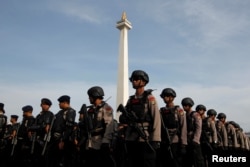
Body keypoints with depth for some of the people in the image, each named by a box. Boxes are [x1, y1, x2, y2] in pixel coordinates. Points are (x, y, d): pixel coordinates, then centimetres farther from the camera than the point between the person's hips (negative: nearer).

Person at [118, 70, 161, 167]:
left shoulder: (149, 98, -3)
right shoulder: (130, 100, 14)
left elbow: (156, 119, -9)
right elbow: (123, 117, 19)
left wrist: (155, 140, -16)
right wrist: (122, 122, -5)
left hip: (145, 140, -6)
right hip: (130, 140, 6)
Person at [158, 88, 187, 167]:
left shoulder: (179, 110, -1)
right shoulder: (161, 111, 11)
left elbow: (183, 128, -6)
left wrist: (183, 145, -12)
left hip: (175, 143, -4)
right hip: (163, 144, 4)